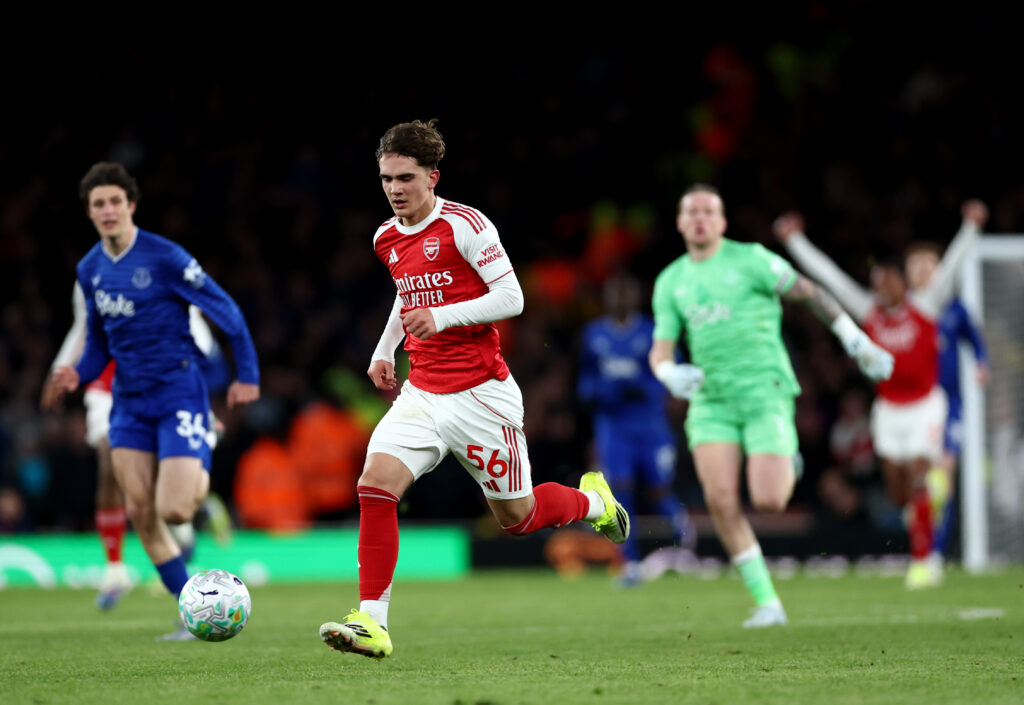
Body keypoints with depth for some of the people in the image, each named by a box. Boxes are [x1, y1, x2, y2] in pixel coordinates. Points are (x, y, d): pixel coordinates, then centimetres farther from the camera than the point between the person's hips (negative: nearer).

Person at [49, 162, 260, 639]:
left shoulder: (165, 258, -13)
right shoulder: (90, 270, 7)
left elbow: (226, 311, -7)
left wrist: (248, 375, -6)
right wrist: (80, 373, -1)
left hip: (178, 393, -6)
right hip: (129, 400, 6)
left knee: (173, 510, -16)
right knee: (140, 513, -1)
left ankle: (202, 478, 22)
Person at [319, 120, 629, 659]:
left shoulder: (464, 226, -13)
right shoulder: (387, 239, 9)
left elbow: (511, 298, -14)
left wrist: (441, 317, -23)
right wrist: (383, 352, 18)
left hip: (481, 394, -5)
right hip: (421, 394, 5)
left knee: (517, 517, 6)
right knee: (374, 485, -17)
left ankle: (593, 501, 40)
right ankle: (371, 623, -18)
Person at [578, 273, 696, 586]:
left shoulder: (651, 333, -4)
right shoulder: (594, 335, 7)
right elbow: (586, 377, 17)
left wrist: (645, 390, -21)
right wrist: (590, 394, -4)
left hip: (650, 425, -2)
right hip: (612, 425, 2)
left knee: (657, 491, 1)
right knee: (621, 492, -9)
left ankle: (683, 528, 35)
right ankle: (630, 565, -5)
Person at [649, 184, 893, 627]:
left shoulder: (749, 259, -2)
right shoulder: (670, 282, 11)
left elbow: (807, 292, 1)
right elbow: (661, 350, 13)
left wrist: (856, 342, -3)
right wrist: (670, 374, -12)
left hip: (765, 392, -4)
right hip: (710, 400, 4)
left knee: (767, 501, -15)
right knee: (720, 500, -15)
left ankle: (787, 466, 24)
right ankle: (766, 603, -6)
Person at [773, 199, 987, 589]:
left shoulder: (925, 306, -6)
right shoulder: (869, 311, 1)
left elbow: (951, 265, -12)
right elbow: (828, 275, 2)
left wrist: (971, 226, -22)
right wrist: (794, 240, 2)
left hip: (924, 406, -3)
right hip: (888, 408, 3)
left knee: (916, 482, -12)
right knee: (898, 493, 4)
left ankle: (922, 560, -7)